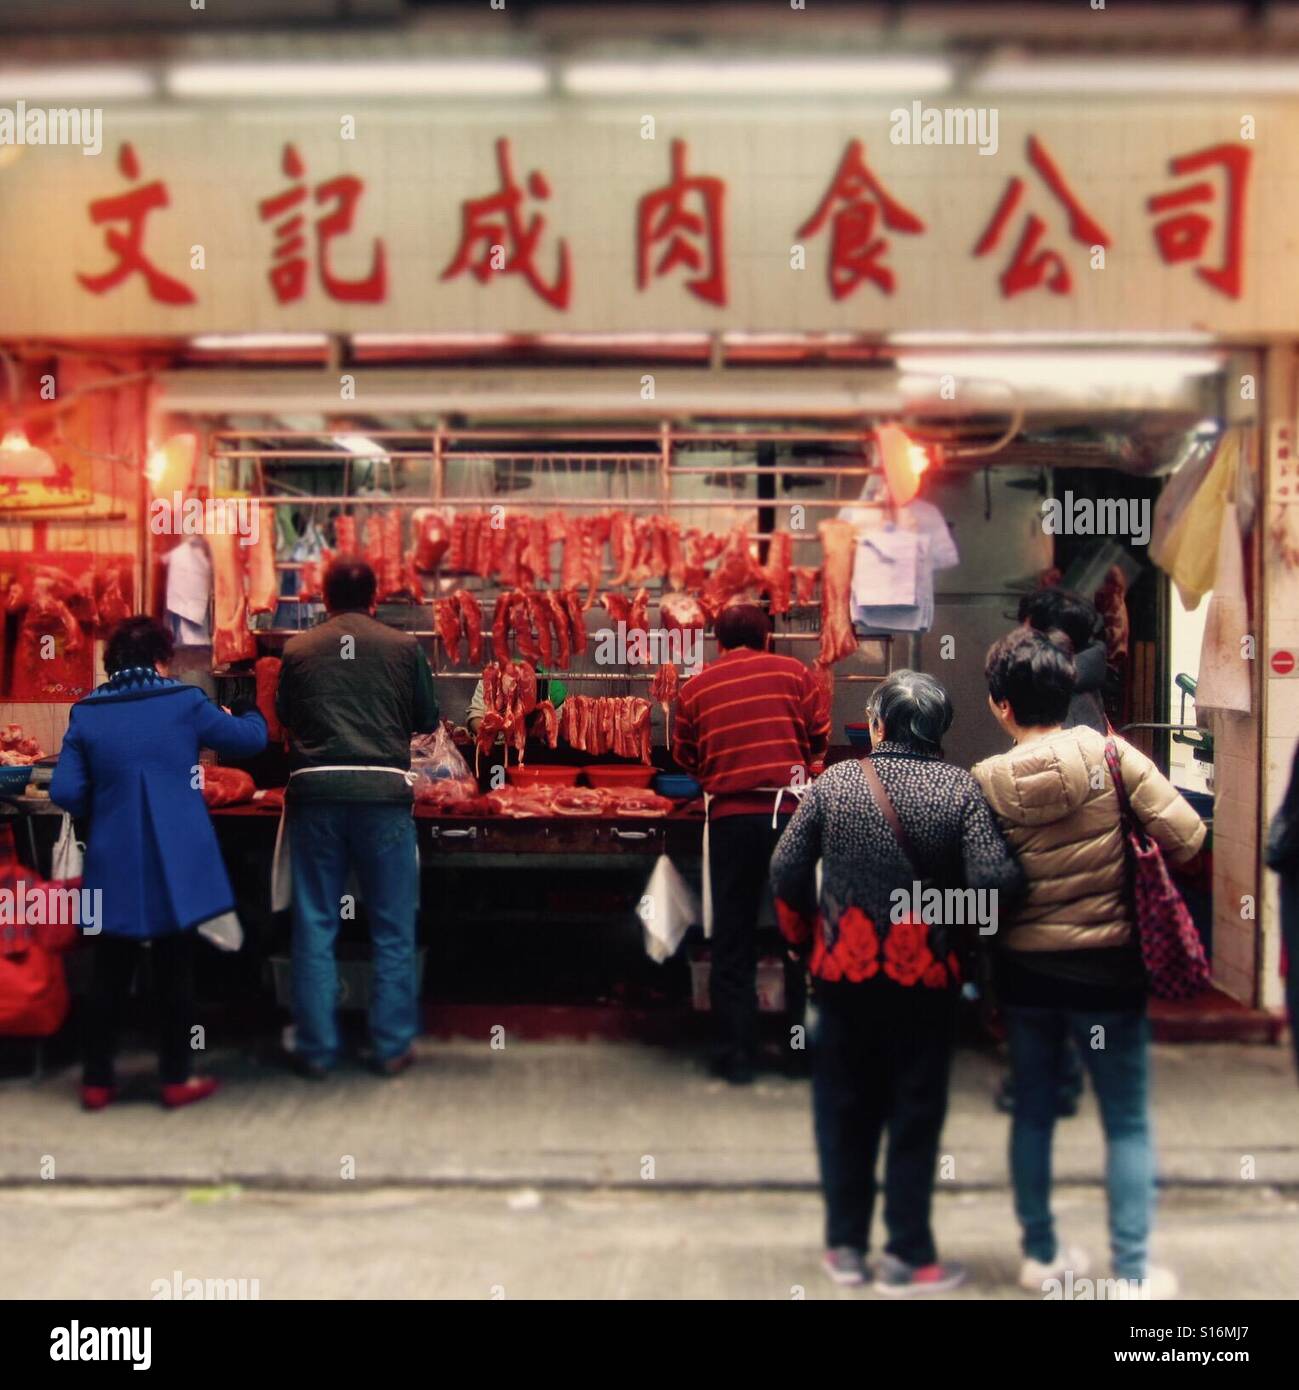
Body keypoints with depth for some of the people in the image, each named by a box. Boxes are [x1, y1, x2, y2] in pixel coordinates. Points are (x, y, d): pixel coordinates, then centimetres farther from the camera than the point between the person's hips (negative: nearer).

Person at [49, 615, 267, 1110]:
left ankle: (97, 1081, 18)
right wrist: (251, 711, 28)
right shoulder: (184, 702, -6)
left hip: (113, 866, 2)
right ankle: (176, 1079, 15)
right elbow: (250, 739, 6)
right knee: (173, 972, 8)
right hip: (175, 864, -2)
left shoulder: (86, 713, 0)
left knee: (109, 975, 12)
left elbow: (65, 793, -3)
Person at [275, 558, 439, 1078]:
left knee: (315, 926, 9)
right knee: (393, 928, 9)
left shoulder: (297, 650, 4)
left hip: (315, 791, 1)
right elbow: (427, 720, 12)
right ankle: (392, 1047, 14)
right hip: (383, 791, -1)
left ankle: (316, 1050, 15)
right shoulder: (403, 648, 2)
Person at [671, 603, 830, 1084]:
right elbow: (820, 738, 9)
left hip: (730, 818, 1)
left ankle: (736, 1056, 13)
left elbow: (685, 758, 12)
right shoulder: (793, 672, 3)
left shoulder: (695, 687, 5)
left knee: (732, 940, 9)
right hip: (789, 812, 0)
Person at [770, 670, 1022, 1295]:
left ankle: (845, 1245, 24)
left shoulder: (834, 781, -4)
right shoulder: (960, 787, -9)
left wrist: (805, 937, 12)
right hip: (926, 976, -2)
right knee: (915, 1114, 10)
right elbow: (994, 878, -18)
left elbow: (786, 869, -2)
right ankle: (907, 1256, 17)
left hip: (843, 970, 2)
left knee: (844, 1109, 15)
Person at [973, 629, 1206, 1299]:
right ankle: (1132, 1270, 13)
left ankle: (1040, 1253, 28)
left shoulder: (985, 781, -8)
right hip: (1106, 965, -2)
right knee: (1128, 1123, 10)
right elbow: (1186, 838, -15)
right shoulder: (1111, 755, -12)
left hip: (1022, 967, 2)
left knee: (1032, 1112, 17)